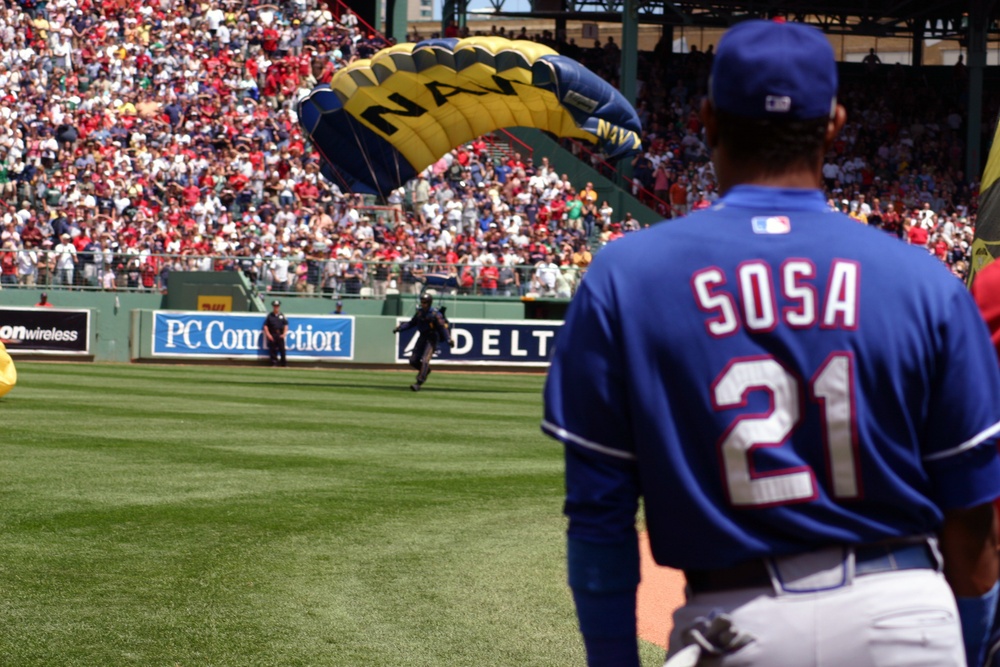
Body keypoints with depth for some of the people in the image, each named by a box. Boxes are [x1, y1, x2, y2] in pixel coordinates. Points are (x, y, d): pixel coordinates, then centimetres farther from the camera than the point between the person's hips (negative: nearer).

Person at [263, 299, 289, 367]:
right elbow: (265, 326, 3)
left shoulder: (282, 315, 10)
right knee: (272, 349, -4)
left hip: (280, 335, 1)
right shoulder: (270, 316, 6)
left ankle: (284, 362, 4)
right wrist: (268, 335, -6)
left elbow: (286, 325, 10)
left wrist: (284, 333, -3)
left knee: (282, 349, -3)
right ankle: (274, 362, 0)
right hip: (272, 335, -1)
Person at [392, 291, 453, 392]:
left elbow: (443, 327, -21)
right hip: (422, 337, 7)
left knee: (425, 360, -19)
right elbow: (411, 323, 14)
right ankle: (425, 370, 34)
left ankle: (419, 383, -17)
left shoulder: (435, 314, -16)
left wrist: (448, 339, -34)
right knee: (413, 361, 6)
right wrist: (400, 328, 4)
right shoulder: (420, 312, 5)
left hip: (432, 339, -7)